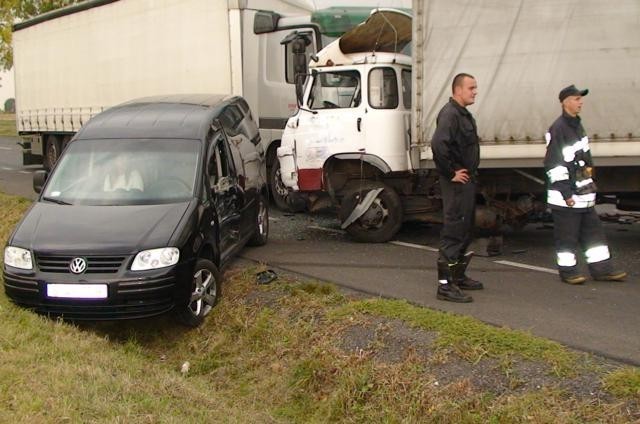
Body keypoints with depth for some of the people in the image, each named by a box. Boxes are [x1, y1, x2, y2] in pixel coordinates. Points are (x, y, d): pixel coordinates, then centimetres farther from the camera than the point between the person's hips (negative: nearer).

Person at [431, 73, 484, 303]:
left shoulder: (464, 114, 16)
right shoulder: (450, 114, -17)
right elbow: (438, 144, -32)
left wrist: (471, 173, 16)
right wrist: (451, 173, -23)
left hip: (467, 181, 11)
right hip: (457, 183, -10)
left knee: (464, 230, 18)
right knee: (452, 234, -8)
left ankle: (458, 276, 31)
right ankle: (445, 286, -5)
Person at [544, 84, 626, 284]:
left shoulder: (577, 125, 14)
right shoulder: (558, 129, -15)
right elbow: (554, 165, -19)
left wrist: (591, 182, 18)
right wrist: (565, 193, -19)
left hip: (583, 192, 9)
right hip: (566, 195, -9)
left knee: (593, 230, 12)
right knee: (567, 235, 1)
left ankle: (601, 268, 19)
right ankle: (567, 271, 12)